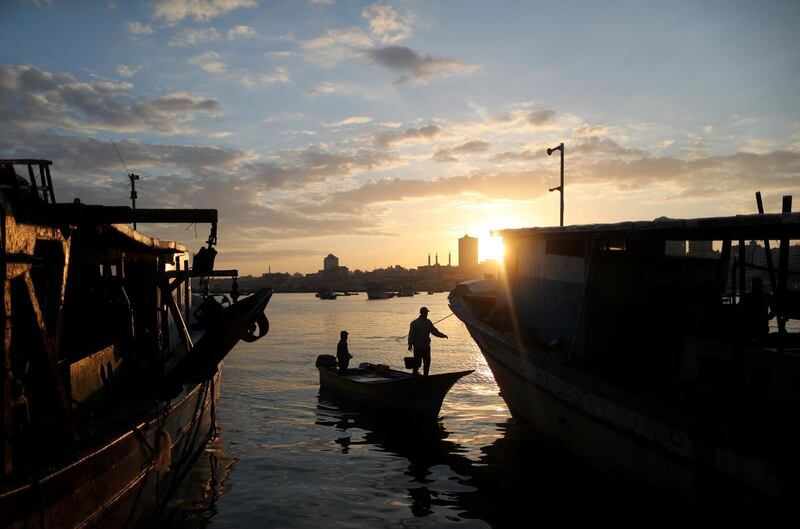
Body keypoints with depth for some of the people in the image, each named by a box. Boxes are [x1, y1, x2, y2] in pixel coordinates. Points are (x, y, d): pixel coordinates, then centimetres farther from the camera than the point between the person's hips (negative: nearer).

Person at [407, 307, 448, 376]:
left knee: (427, 361, 8)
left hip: (426, 346, 5)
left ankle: (426, 375, 19)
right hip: (418, 347, -5)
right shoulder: (415, 323, -8)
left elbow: (434, 331, 17)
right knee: (417, 362, -4)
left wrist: (442, 335, 5)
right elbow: (411, 334, -10)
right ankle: (415, 374, 11)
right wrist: (410, 344, -15)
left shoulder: (428, 322, 9)